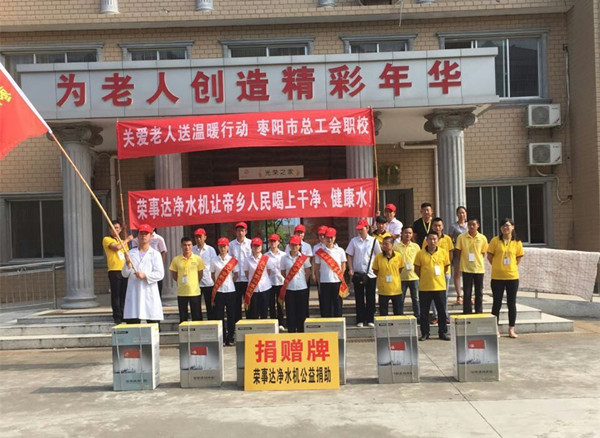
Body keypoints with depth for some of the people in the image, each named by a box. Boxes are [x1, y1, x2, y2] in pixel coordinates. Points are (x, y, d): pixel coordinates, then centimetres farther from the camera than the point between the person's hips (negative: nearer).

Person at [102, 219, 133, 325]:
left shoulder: (122, 241, 22)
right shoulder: (107, 239, 1)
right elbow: (117, 247, -17)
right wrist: (127, 240, -4)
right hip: (114, 271, -6)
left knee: (124, 294, 6)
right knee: (115, 294, -4)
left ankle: (123, 315, 14)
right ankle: (117, 316, 1)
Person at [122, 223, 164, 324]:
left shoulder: (155, 254, 4)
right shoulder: (130, 253, 12)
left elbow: (160, 274, -5)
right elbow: (125, 274, 8)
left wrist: (145, 276, -17)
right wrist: (128, 263, -9)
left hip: (150, 294, -2)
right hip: (133, 293, 2)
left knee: (153, 322, -1)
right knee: (132, 322, 1)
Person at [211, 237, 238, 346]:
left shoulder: (233, 260, 3)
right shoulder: (214, 260, 3)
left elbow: (236, 275, 9)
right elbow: (213, 275, 10)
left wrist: (229, 283, 3)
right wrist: (217, 284, 4)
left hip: (230, 290, 0)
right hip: (219, 291, 0)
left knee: (231, 315, 3)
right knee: (219, 315, 1)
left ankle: (230, 338, 13)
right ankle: (221, 338, 11)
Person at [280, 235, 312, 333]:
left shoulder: (304, 258, 0)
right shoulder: (284, 258, 2)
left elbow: (308, 272, 5)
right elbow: (283, 272, 9)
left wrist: (303, 282, 5)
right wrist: (289, 280, 6)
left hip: (302, 288, 0)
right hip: (289, 288, 1)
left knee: (301, 311, 4)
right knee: (290, 311, 2)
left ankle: (301, 331, 15)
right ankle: (291, 331, 10)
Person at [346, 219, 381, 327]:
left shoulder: (373, 241, 2)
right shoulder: (354, 241, 4)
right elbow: (349, 255, 6)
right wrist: (350, 269, -4)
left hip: (371, 274, 0)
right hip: (357, 273, 1)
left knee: (370, 298, 5)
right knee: (359, 298, 5)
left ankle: (370, 320, 15)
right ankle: (360, 320, 13)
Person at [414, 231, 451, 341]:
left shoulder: (443, 252, 0)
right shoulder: (420, 254, -3)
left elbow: (446, 266, 11)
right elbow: (416, 269, 5)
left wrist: (437, 277, 10)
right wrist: (424, 278, 6)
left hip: (440, 286, 1)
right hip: (424, 287, -1)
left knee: (442, 311, 8)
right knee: (424, 311, 5)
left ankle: (443, 332, 20)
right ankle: (425, 333, 16)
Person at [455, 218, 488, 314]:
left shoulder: (482, 238, -1)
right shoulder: (461, 237, -4)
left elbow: (483, 253, 8)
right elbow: (458, 252, 3)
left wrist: (477, 260, 0)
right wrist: (460, 265, 1)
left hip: (479, 268, 1)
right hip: (466, 268, -1)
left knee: (479, 293, 10)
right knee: (467, 293, 5)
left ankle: (479, 313, 21)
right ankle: (467, 313, 13)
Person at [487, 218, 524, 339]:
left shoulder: (517, 242, 2)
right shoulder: (495, 240, -3)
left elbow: (519, 258, 11)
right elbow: (489, 256, 2)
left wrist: (511, 267, 5)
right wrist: (498, 267, 6)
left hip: (512, 276, 1)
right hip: (497, 277, -1)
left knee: (512, 303, 6)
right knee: (497, 303, 5)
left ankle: (511, 330, 16)